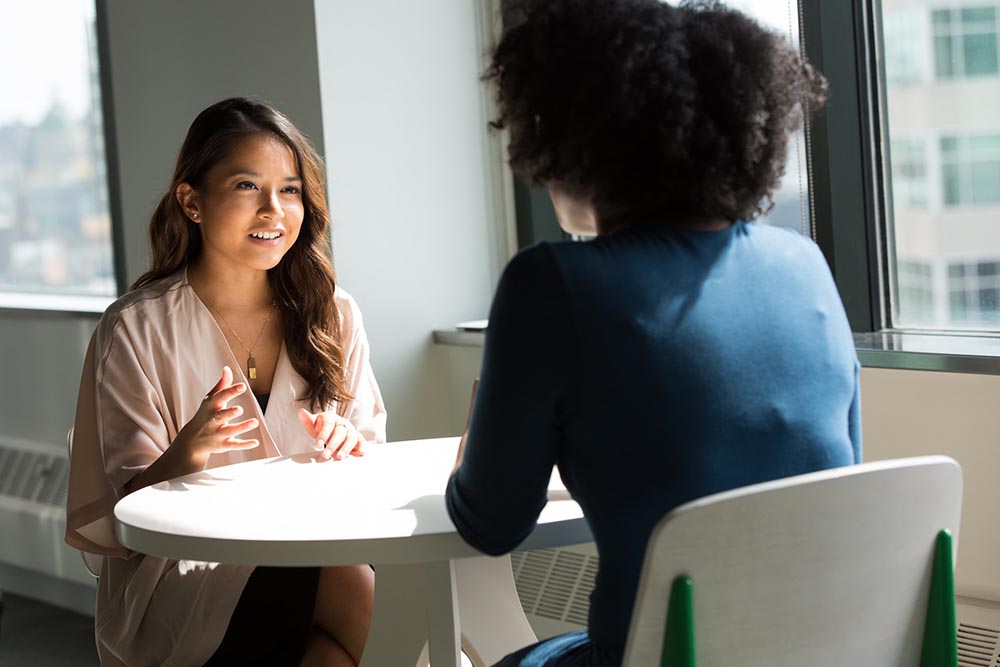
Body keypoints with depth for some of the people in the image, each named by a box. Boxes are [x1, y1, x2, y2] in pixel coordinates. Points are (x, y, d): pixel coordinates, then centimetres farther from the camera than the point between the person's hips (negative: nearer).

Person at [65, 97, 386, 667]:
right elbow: (126, 510, -4)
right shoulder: (137, 330, -3)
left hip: (313, 552, 5)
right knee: (364, 596, -30)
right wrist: (188, 453, -25)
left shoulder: (331, 314, 8)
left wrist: (348, 446, -11)